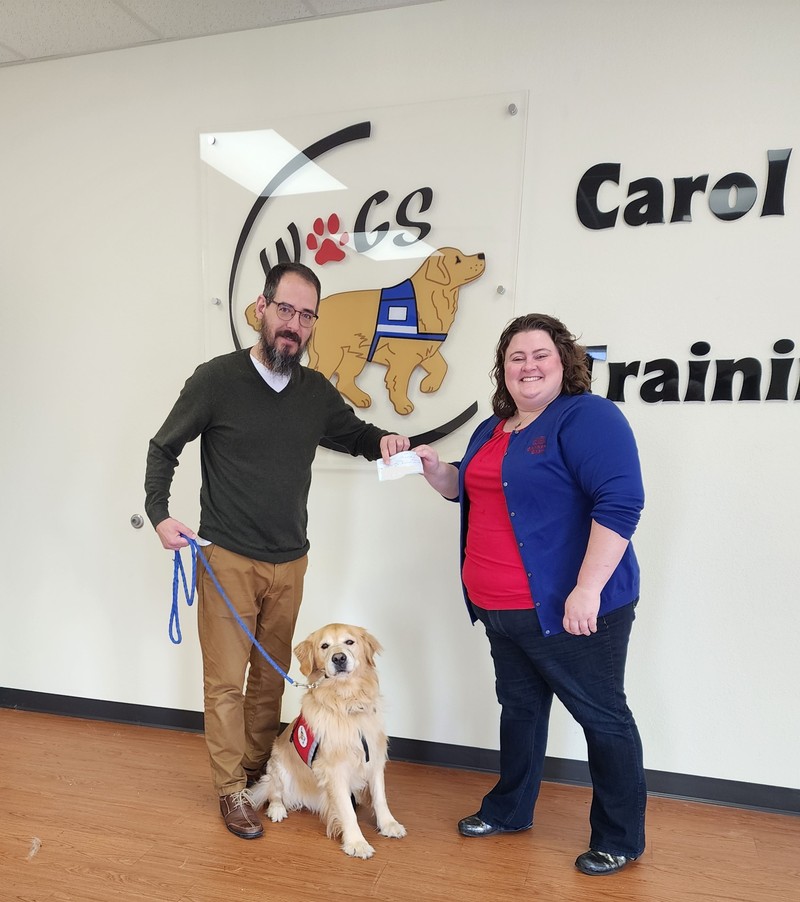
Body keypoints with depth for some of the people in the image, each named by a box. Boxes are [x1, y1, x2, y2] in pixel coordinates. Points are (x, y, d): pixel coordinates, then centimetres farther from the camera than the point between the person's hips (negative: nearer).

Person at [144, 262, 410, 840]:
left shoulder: (317, 391, 2)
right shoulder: (217, 378, -8)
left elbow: (354, 433, 18)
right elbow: (164, 449, 2)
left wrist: (383, 440, -5)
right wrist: (159, 514, -10)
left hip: (290, 562, 4)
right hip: (227, 559, -4)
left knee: (272, 675, 17)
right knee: (226, 678, 6)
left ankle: (257, 768, 38)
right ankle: (231, 789, 25)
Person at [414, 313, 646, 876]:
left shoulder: (588, 417, -13)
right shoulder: (493, 429, 12)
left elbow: (621, 503, -22)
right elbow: (469, 489, 23)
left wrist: (587, 589, -26)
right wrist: (435, 469, 2)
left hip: (567, 609, -8)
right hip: (501, 610, 8)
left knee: (602, 716, 9)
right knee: (520, 706, 22)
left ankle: (621, 839, 28)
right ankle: (510, 809, 40)